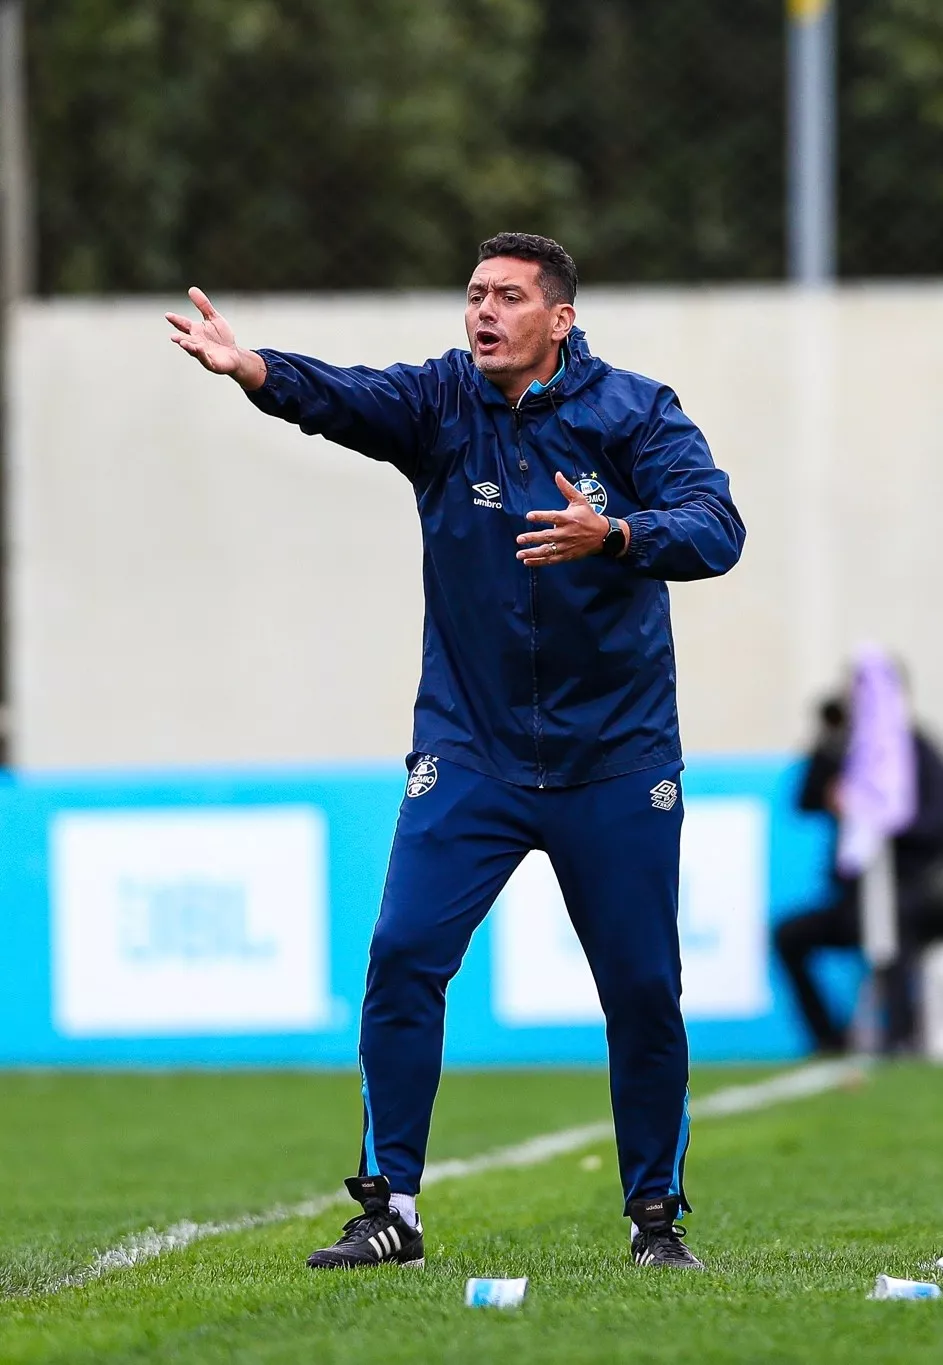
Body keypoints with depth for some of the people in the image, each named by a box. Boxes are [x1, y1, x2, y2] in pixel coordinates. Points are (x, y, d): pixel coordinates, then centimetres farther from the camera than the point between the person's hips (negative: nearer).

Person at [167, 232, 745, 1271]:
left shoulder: (634, 413, -7)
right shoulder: (443, 402, -4)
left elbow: (716, 528, -19)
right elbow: (345, 399, -24)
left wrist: (613, 535, -38)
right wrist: (248, 367, -44)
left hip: (616, 753, -1)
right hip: (469, 749, 1)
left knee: (643, 987, 3)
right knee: (403, 954, -10)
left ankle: (655, 1214, 19)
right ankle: (388, 1211, -3)